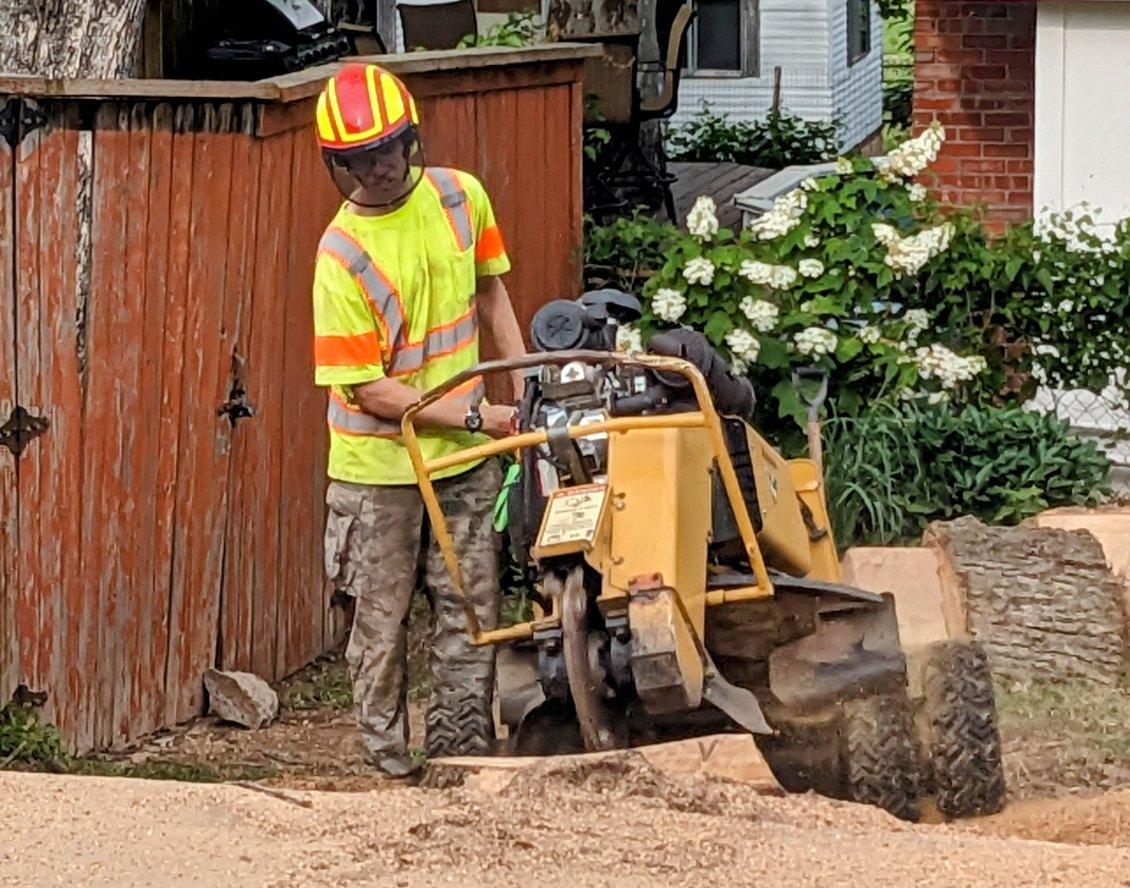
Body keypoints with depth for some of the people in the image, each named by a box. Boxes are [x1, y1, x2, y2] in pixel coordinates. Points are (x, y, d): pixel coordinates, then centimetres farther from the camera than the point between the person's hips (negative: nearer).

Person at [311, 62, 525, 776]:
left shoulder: (460, 197, -5)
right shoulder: (342, 255, -20)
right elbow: (367, 389, -17)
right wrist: (476, 415, -18)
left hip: (466, 456, 5)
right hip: (379, 466, -4)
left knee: (471, 610, 10)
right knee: (382, 621, 5)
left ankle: (462, 759, 21)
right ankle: (391, 768, 15)